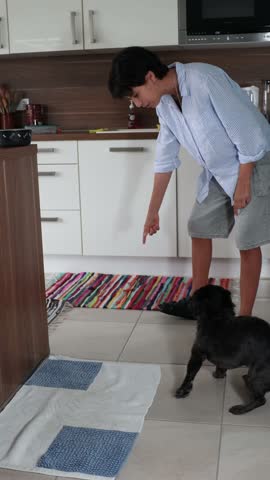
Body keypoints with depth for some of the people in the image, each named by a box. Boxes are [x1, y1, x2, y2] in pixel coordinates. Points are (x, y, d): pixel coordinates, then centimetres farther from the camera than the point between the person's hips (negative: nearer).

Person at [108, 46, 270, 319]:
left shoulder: (205, 80, -28)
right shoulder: (164, 103, -3)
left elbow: (248, 132, -25)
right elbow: (165, 159, 4)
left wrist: (243, 183, -19)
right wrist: (153, 211, 7)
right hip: (217, 171, 8)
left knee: (247, 242, -4)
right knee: (199, 229, 11)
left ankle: (244, 318, 8)